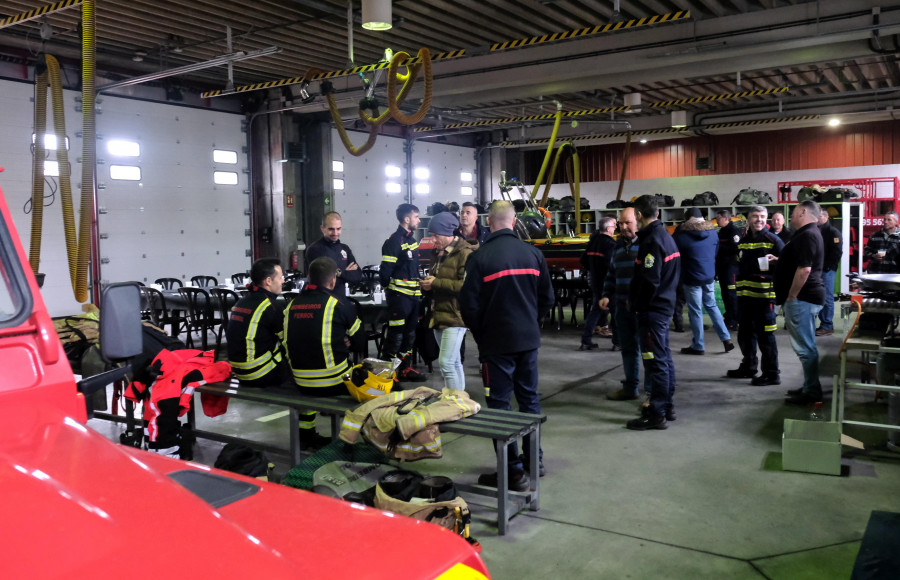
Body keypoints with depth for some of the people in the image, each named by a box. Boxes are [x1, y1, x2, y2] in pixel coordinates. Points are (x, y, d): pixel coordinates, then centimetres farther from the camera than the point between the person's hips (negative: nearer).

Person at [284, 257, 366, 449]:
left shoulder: (292, 304, 4)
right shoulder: (339, 304, -8)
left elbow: (290, 343, 15)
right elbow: (359, 343, 1)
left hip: (300, 383, 5)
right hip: (335, 383, -5)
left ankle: (305, 434, 41)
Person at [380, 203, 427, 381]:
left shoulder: (412, 240, 15)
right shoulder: (393, 242, -13)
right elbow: (385, 272, -15)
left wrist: (419, 290, 17)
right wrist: (390, 292, -6)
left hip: (413, 295, 9)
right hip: (399, 296, -9)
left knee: (409, 334, 15)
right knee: (395, 335, -6)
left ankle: (405, 368, 25)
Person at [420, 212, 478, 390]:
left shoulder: (465, 253, -13)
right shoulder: (439, 253, 16)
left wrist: (436, 283, -19)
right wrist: (428, 284, 5)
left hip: (455, 316, -9)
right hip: (439, 314, 9)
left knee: (446, 363, -13)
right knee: (454, 362, 16)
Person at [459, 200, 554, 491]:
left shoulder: (479, 257, -14)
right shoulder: (533, 253, 0)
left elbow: (469, 304, -12)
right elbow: (547, 297, 7)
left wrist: (480, 334, 5)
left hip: (496, 343, -5)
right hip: (529, 339, 5)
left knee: (500, 404, 3)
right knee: (529, 397, 18)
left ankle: (514, 472, 5)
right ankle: (534, 459, 30)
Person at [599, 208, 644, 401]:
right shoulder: (619, 246, 16)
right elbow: (611, 274, 23)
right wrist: (607, 296, 11)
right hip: (622, 305, 7)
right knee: (628, 348, 14)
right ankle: (630, 387, 24)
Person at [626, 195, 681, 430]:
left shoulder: (652, 241, -18)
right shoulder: (666, 236, 12)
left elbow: (650, 280, -23)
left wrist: (636, 305, -11)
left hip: (652, 309, -10)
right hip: (665, 304, 10)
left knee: (656, 361, -5)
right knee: (664, 357, 16)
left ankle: (657, 414, 1)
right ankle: (667, 406, 26)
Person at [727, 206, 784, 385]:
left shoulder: (773, 240, -4)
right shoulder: (743, 240, 15)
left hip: (764, 295, -7)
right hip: (745, 294, 7)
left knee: (765, 336, -6)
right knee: (745, 333, 16)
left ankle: (772, 373, 3)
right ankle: (748, 367, 31)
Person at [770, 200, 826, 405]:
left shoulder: (806, 235, -18)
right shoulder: (807, 233, 16)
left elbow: (804, 269, -25)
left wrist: (791, 297, -20)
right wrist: (779, 260, 16)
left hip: (801, 298, -11)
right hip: (805, 297, 11)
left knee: (804, 347, -5)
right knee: (806, 345, 16)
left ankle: (812, 392, 1)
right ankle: (810, 387, 23)